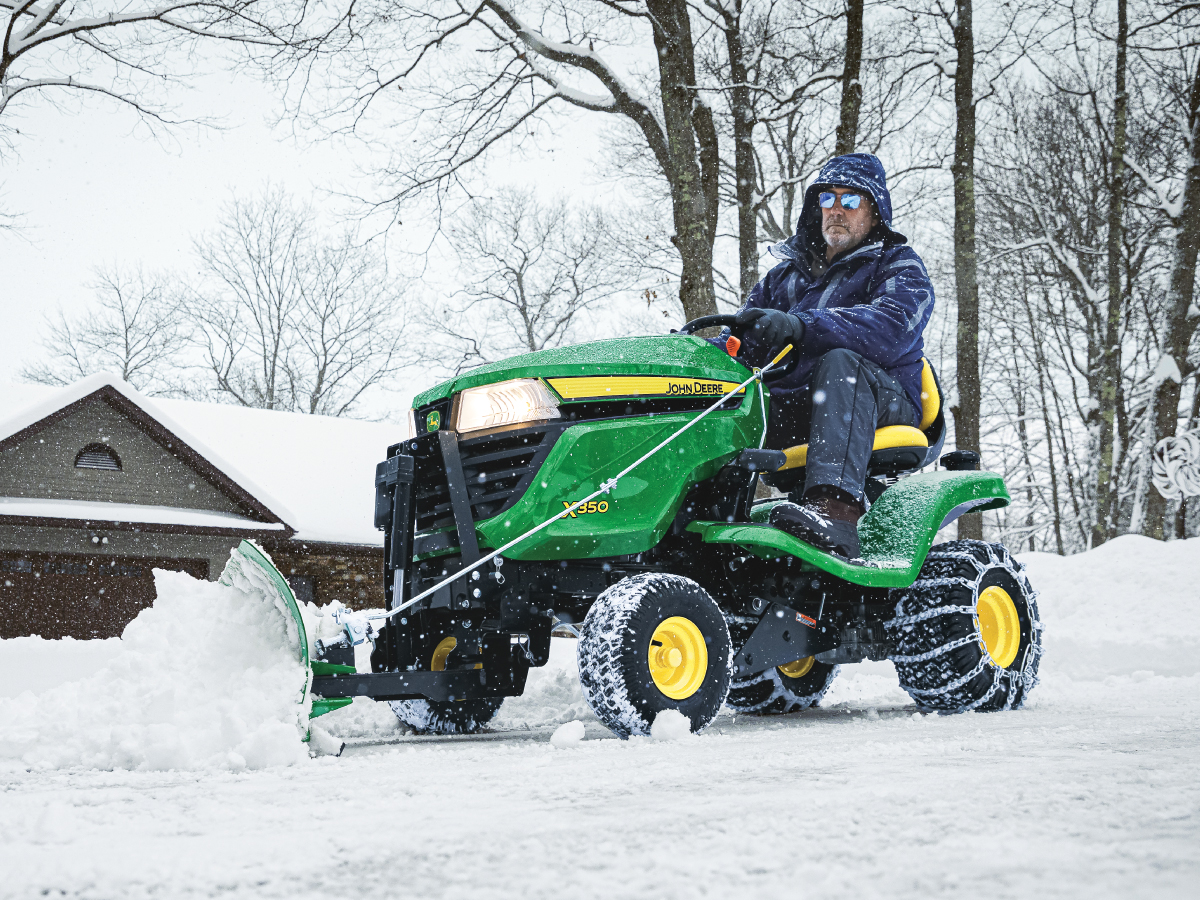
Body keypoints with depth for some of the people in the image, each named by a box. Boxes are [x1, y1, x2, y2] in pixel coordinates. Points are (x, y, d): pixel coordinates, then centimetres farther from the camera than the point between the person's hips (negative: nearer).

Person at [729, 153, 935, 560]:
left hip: (883, 405, -4)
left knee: (841, 362, -36)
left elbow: (891, 328, -14)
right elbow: (745, 337, 19)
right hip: (790, 407, 4)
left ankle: (835, 511, -57)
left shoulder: (898, 265, 9)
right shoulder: (786, 274, 26)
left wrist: (800, 326, -31)